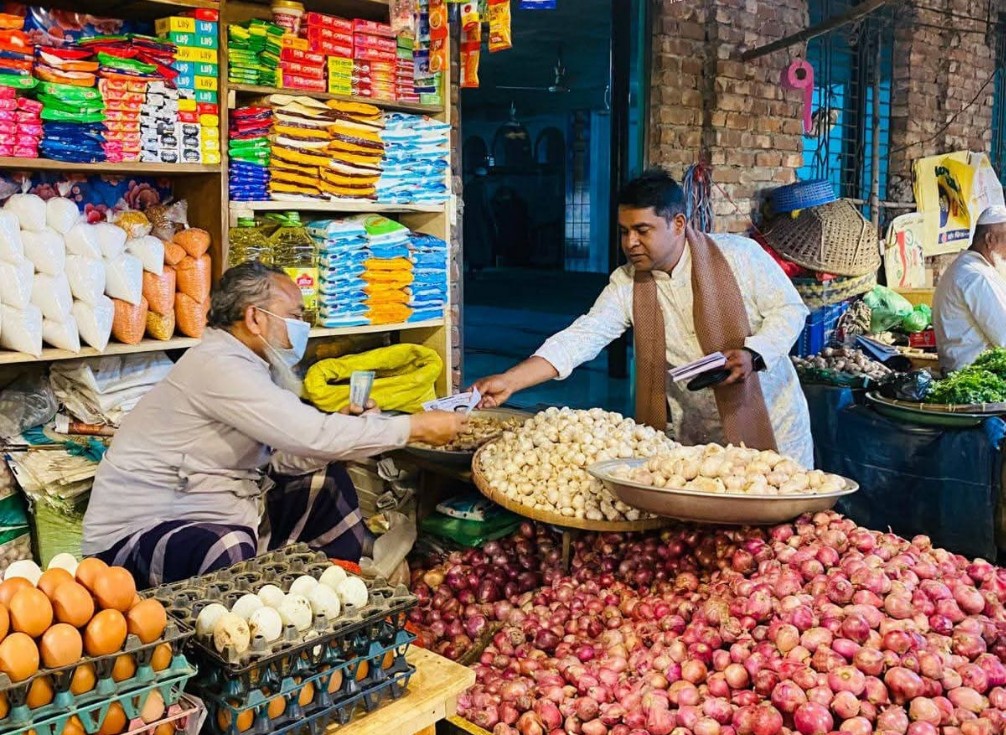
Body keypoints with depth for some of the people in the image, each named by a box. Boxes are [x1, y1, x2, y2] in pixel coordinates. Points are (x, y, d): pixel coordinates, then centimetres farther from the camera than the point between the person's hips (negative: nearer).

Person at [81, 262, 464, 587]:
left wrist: (349, 427, -7)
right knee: (230, 549, -39)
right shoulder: (217, 366, -22)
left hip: (218, 513, 10)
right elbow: (314, 436, -27)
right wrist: (416, 427, -20)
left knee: (326, 480, 9)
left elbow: (283, 459, 6)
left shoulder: (247, 366, 8)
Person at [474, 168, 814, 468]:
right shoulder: (627, 284, -4)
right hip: (695, 437, 2)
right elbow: (582, 337, -12)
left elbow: (789, 309, -5)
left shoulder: (740, 255, -11)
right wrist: (509, 381, -23)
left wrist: (752, 354, -24)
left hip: (770, 422, -2)